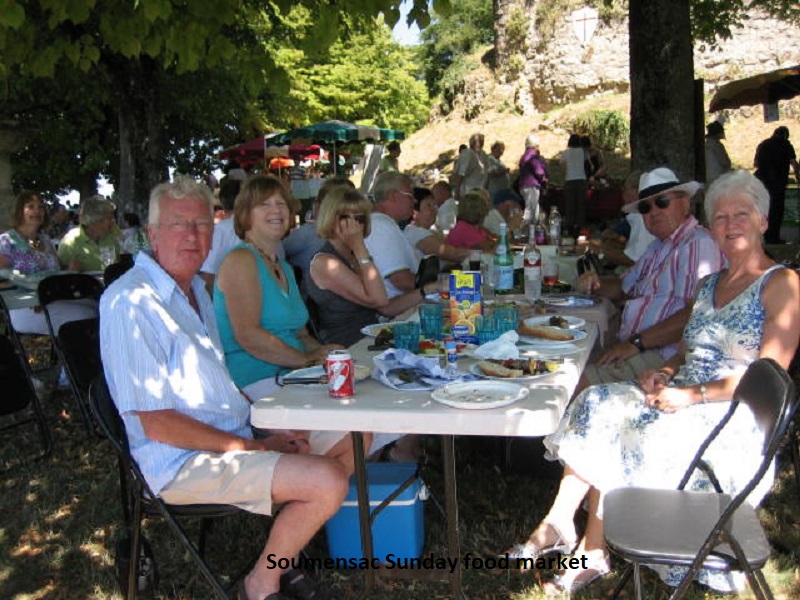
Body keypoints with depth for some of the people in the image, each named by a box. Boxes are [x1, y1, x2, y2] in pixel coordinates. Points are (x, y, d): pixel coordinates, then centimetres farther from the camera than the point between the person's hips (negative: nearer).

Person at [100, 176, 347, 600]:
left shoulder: (194, 288, 13)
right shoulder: (130, 303, -19)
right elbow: (156, 423, -21)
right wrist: (251, 448, -17)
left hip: (234, 437, 10)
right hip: (183, 462, -10)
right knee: (327, 482, -23)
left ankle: (286, 552, 17)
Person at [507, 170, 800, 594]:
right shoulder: (709, 285, 18)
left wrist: (692, 395, -20)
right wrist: (663, 372, -3)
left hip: (734, 417, -7)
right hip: (683, 398, 7)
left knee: (627, 437, -26)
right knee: (596, 405, -17)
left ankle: (592, 553, -9)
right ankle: (561, 522, -20)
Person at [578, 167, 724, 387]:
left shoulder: (699, 243, -11)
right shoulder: (658, 247, 21)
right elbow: (624, 287, 32)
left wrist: (636, 342, -21)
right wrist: (596, 284, 9)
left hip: (664, 356, -9)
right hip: (629, 347, 9)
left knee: (577, 384, -25)